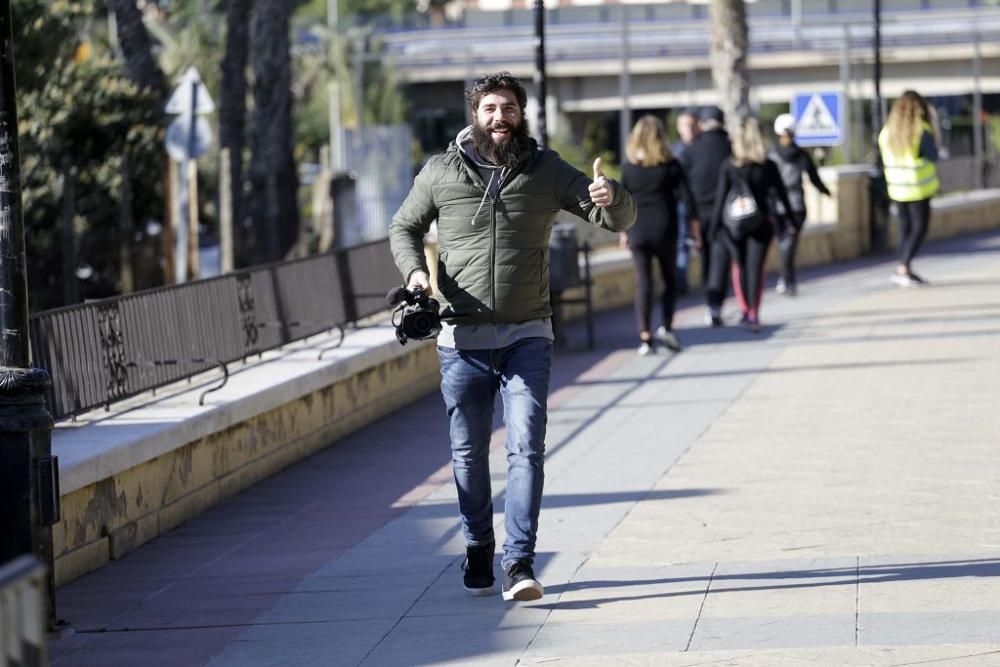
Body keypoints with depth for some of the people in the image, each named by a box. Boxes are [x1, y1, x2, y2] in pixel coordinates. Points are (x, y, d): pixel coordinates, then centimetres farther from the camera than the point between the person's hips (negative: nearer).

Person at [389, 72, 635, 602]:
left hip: (527, 337, -1)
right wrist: (414, 270, -5)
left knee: (526, 450, -11)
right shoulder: (441, 173, 3)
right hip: (462, 339, 1)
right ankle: (478, 548, 28)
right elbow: (404, 228, 17)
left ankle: (519, 564, -13)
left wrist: (609, 198, -24)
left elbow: (621, 220, 0)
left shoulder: (546, 170, 2)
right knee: (469, 453, 10)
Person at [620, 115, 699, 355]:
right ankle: (666, 328, -2)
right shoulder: (670, 165, -3)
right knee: (670, 279, 14)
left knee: (643, 283, 1)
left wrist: (623, 230, 12)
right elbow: (686, 196, -4)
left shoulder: (629, 166, 0)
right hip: (665, 231, -1)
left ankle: (645, 337, -5)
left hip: (638, 233, 1)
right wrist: (695, 223, 5)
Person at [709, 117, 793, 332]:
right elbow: (781, 195, 2)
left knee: (739, 266, 15)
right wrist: (787, 221, 11)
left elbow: (721, 197, -3)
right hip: (761, 223, 0)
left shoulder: (728, 166, -3)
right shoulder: (768, 166, -2)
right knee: (756, 268, 2)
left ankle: (745, 311, 13)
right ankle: (753, 315, -2)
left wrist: (715, 226, 1)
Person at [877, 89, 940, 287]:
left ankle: (905, 270, 16)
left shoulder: (887, 131, 3)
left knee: (905, 226, 15)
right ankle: (903, 268, -10)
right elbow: (933, 156, -7)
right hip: (919, 188, -6)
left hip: (897, 187, 6)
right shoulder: (922, 131, -15)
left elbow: (884, 159, 9)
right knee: (919, 228, 0)